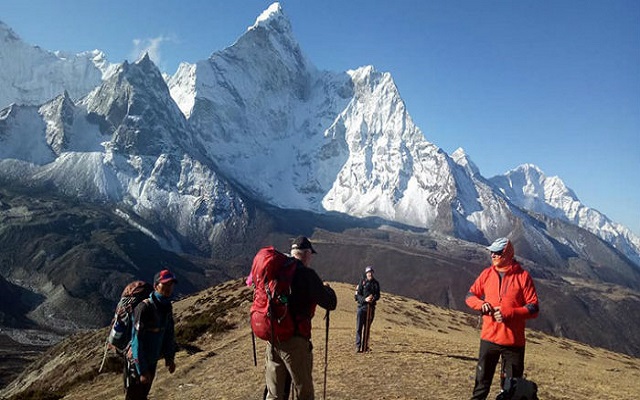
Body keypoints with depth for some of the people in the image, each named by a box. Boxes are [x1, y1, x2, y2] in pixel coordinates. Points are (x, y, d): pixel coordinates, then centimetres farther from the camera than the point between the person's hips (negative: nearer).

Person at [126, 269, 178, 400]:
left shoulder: (167, 306, -2)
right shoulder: (144, 308, -26)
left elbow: (169, 333, 10)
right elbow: (137, 341, -25)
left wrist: (169, 357, 8)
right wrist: (142, 370, -24)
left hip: (152, 361, 7)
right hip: (138, 361, -7)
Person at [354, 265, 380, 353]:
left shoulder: (376, 283, 8)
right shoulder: (362, 282, -1)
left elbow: (378, 295, 5)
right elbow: (358, 295, -5)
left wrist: (374, 298, -16)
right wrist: (365, 299, -22)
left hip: (371, 307, 3)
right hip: (362, 306, -3)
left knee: (367, 328, 9)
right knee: (359, 328, -6)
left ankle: (365, 346, 15)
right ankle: (358, 346, -4)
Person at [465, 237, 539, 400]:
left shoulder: (523, 276, -8)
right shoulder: (487, 274, 3)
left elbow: (533, 308, -10)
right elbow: (470, 295, 10)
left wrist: (508, 313, -21)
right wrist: (481, 304, -11)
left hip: (514, 340, -3)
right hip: (489, 338, 3)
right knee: (482, 381, 11)